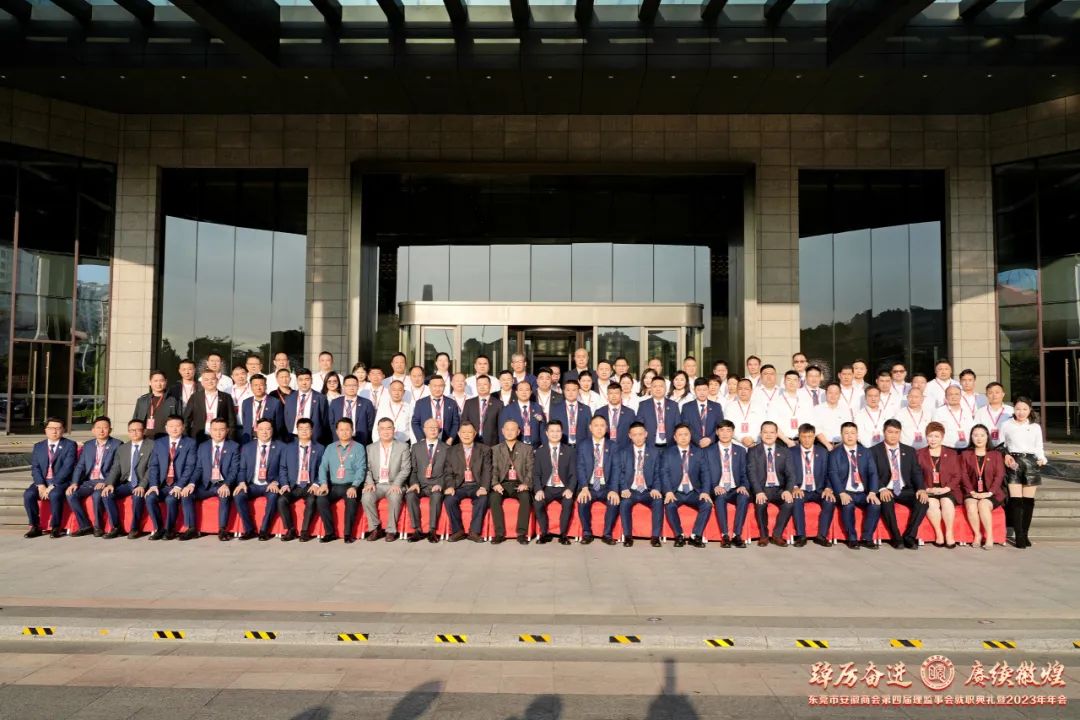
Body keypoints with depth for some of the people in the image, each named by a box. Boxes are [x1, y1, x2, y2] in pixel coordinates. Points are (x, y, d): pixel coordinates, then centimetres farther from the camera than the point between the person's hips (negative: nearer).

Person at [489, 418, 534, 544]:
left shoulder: (527, 449, 13)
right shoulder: (496, 449, 16)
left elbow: (530, 469, 4)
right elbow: (493, 469, 5)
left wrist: (526, 484, -14)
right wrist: (495, 483, -14)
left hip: (519, 484, -1)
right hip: (503, 484, 1)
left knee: (525, 497, -33)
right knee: (493, 497, -31)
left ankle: (522, 533, -27)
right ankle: (499, 533, -25)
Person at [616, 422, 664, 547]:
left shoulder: (655, 451, 9)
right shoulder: (623, 453, 10)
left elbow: (658, 473, 4)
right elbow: (620, 472, 2)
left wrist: (656, 488, -14)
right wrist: (624, 488, -16)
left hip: (648, 491, 0)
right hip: (631, 491, 0)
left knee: (659, 502, -31)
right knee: (624, 503, -32)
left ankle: (655, 536, -21)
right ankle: (627, 536, -20)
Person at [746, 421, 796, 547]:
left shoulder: (784, 451, 11)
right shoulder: (753, 451, 5)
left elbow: (790, 474, 2)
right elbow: (751, 473, -6)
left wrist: (788, 490, -18)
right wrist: (759, 492, -24)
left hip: (779, 489, 2)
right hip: (762, 489, -2)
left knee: (789, 503, -29)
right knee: (760, 503, -33)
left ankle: (777, 535, -9)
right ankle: (763, 536, -10)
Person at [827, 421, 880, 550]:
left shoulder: (865, 452, 13)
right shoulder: (835, 453, 5)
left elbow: (873, 473, 4)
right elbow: (833, 475, -7)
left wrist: (872, 492, -14)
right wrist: (842, 493, -23)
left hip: (863, 493, 3)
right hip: (845, 492, -3)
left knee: (876, 505, -26)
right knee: (848, 505, -33)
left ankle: (867, 538, -11)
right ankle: (852, 539, -16)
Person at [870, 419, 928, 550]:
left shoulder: (910, 451, 14)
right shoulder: (874, 451, 3)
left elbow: (917, 473, 7)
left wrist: (921, 489, -12)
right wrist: (882, 489, -23)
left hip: (905, 490, 3)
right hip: (886, 491, -3)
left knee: (923, 501, -25)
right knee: (886, 502, -36)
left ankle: (909, 536, -15)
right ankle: (896, 538, -20)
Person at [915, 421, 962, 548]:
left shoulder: (951, 454, 13)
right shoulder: (919, 454, 11)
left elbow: (957, 476, 7)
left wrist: (946, 488, -10)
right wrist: (927, 489, -11)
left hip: (947, 490, 0)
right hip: (928, 491, 0)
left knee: (947, 502, -32)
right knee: (932, 503, -32)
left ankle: (949, 533, -21)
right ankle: (938, 533, -20)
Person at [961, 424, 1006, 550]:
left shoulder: (996, 455, 13)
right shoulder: (965, 455, 14)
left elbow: (999, 475, 2)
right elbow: (964, 475, 4)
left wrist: (989, 492, -13)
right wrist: (972, 492, -12)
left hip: (991, 494, -1)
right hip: (972, 493, 1)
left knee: (983, 505, -33)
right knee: (971, 506, -31)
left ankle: (989, 537, -23)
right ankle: (977, 535, -15)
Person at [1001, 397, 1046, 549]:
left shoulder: (1036, 427, 11)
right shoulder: (1006, 425, 7)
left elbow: (1039, 448, 12)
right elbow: (1001, 445, 10)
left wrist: (1042, 459, -7)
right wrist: (1005, 455, -8)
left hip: (1030, 462, 2)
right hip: (1013, 462, -2)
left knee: (1028, 500, 3)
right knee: (1016, 499, -8)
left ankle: (1024, 534, 11)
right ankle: (1018, 535, -6)